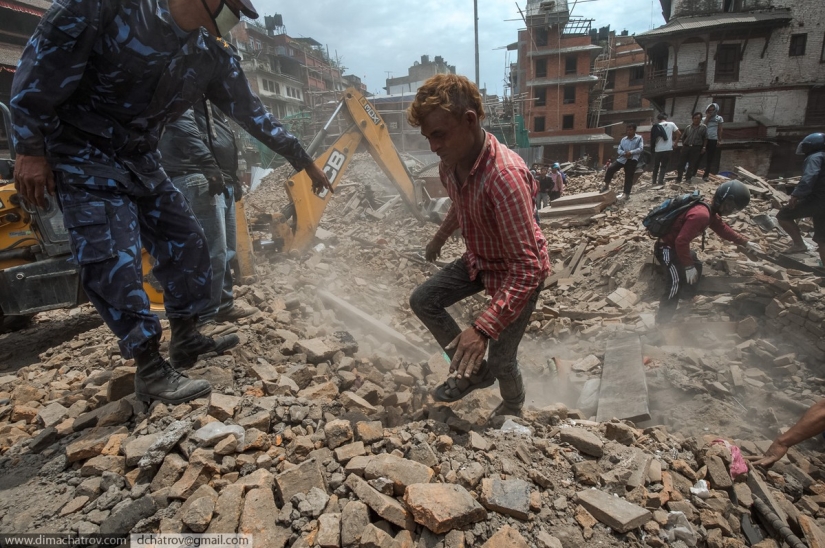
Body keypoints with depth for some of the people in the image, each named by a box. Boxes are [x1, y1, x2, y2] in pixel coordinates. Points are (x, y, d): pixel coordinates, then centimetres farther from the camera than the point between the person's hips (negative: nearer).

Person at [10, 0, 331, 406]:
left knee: (185, 242, 5)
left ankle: (185, 338, 21)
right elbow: (41, 62, -16)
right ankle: (151, 373, -6)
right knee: (114, 260, -14)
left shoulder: (215, 58, -3)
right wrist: (30, 149, -16)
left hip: (141, 160, 7)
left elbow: (252, 114, 4)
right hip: (82, 156, -6)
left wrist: (305, 162, 7)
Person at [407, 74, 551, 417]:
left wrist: (482, 329, -45)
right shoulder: (449, 163, -12)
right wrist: (440, 237, 29)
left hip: (520, 272, -7)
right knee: (422, 300, 3)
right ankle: (475, 371, 18)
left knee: (500, 360, 0)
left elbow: (527, 267, -40)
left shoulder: (505, 176, -38)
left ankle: (513, 408, 37)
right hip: (478, 260, 8)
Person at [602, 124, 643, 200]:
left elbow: (640, 149, -8)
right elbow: (619, 150, 9)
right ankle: (607, 185, -1)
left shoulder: (639, 138, 3)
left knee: (629, 177, 1)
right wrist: (624, 153, -12)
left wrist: (631, 152, -20)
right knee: (611, 168, -15)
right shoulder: (623, 139, 14)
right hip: (622, 158, 3)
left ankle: (626, 194, 7)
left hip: (632, 160, -3)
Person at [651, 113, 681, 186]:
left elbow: (653, 138, -2)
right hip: (668, 149, 0)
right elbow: (679, 134, -2)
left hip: (658, 149, 0)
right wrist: (675, 141, 10)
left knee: (656, 166, 15)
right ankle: (660, 182, -5)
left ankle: (654, 181, 20)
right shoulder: (671, 124, 0)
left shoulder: (657, 126, 0)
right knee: (664, 166, 6)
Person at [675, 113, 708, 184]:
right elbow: (683, 137, 17)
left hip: (696, 148, -2)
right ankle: (678, 178, 8)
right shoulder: (688, 127, 8)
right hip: (686, 147, 2)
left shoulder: (703, 127, 1)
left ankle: (689, 178, 16)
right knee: (681, 162, 1)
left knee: (692, 164, 4)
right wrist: (683, 145, 7)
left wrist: (704, 147, -4)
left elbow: (705, 138, 1)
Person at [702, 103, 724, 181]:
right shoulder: (705, 118, 11)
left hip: (713, 140, -1)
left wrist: (719, 140, 2)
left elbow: (720, 130, 5)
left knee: (710, 158, 1)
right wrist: (707, 118, -6)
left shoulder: (719, 118, 5)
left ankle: (706, 175, 4)